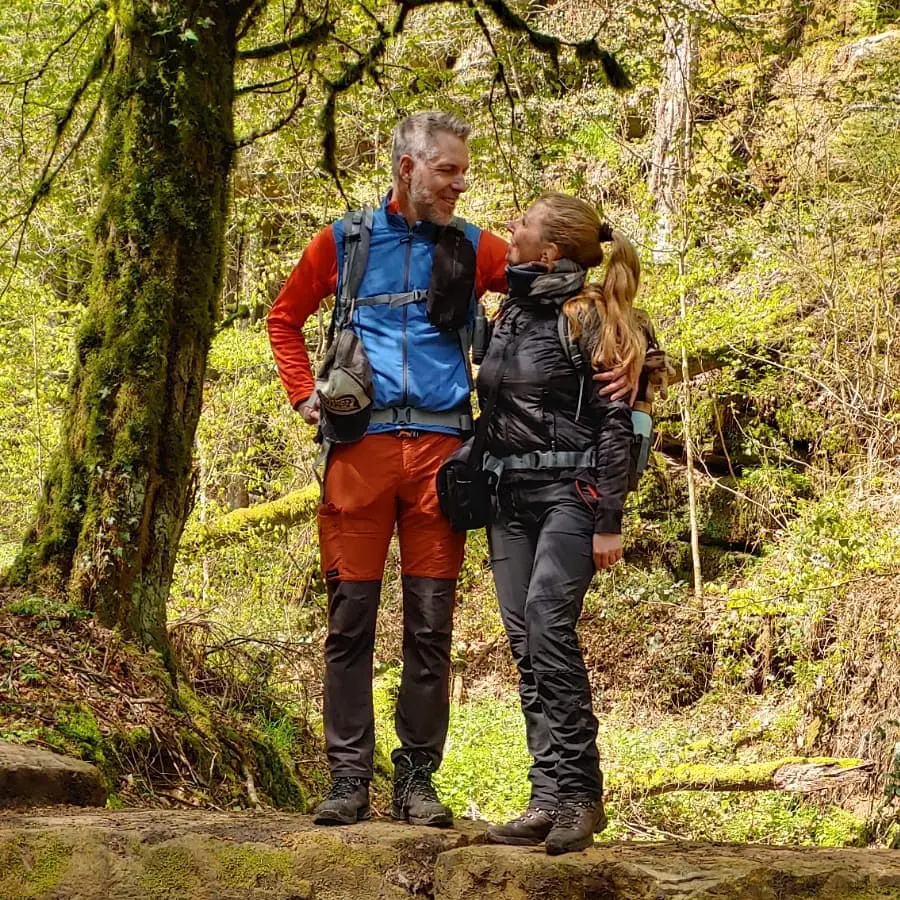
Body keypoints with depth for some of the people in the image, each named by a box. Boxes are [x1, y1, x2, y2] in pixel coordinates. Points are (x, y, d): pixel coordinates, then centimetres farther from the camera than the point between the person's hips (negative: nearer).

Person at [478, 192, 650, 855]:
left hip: (568, 492, -7)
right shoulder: (510, 314, 16)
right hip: (509, 494, 8)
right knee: (524, 641, 1)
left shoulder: (586, 318, -6)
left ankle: (579, 794, -20)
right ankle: (550, 801, 2)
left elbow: (615, 425, -9)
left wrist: (609, 524, -14)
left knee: (547, 622, -23)